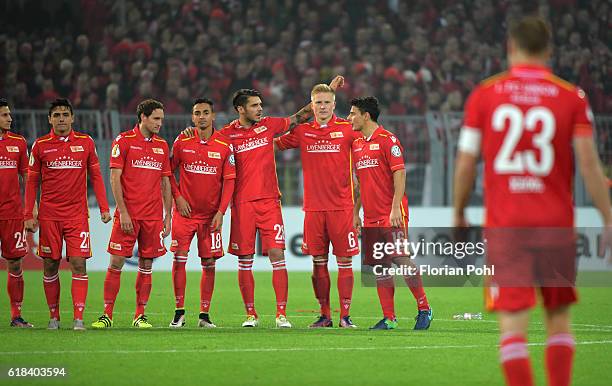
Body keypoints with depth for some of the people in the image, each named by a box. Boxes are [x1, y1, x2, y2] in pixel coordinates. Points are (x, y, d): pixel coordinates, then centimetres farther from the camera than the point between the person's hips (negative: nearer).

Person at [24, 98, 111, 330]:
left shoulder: (85, 143, 4)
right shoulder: (40, 145, 4)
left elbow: (95, 176, 10)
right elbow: (32, 182, 8)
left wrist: (104, 208, 3)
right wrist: (29, 215, 2)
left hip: (77, 214, 0)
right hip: (49, 215, 1)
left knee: (79, 264, -9)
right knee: (50, 266, 4)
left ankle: (78, 317, -10)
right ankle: (54, 316, 14)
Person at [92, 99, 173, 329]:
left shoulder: (162, 146, 12)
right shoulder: (124, 141, -1)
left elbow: (165, 183, 15)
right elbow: (115, 178, -5)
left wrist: (167, 217, 10)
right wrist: (123, 212, -12)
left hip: (153, 216, 4)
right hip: (128, 214, -4)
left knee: (146, 266, 5)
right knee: (116, 262, -4)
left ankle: (140, 316, 11)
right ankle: (107, 314, 1)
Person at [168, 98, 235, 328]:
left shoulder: (224, 145, -1)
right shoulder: (182, 141, 0)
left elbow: (229, 180, 0)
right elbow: (169, 171, 9)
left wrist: (221, 211, -7)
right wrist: (177, 197, -3)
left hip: (211, 214, 0)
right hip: (185, 211, 0)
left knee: (209, 263, 2)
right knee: (179, 258, -8)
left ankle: (204, 315, 9)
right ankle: (179, 312, 0)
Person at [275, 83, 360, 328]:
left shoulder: (347, 129, 0)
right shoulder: (302, 131, 8)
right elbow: (275, 144, 20)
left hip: (341, 206, -2)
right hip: (313, 207, 2)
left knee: (344, 262, -2)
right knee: (318, 262, 4)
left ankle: (345, 315, 2)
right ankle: (325, 315, 11)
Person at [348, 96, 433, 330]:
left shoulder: (388, 140, -7)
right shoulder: (357, 145, 16)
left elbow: (399, 174, -12)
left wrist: (395, 208, -19)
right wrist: (355, 212, 18)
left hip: (392, 215, -7)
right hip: (371, 218, 7)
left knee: (401, 260, -10)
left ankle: (424, 310, 2)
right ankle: (389, 318, 6)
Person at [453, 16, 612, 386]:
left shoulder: (484, 95, 2)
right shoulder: (572, 97, 1)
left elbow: (466, 164, 3)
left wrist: (459, 216, 17)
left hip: (504, 226, -1)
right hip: (557, 224, 1)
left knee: (513, 324, -4)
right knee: (559, 319, 15)